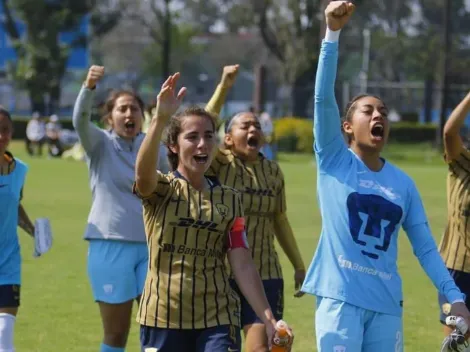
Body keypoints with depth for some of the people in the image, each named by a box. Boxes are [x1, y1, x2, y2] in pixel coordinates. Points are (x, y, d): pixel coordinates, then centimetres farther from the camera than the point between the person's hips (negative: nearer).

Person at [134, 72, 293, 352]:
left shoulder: (229, 199, 8)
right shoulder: (161, 190, -1)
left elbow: (242, 265, 4)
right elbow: (143, 173, -27)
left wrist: (269, 319, -6)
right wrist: (161, 119, -43)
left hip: (217, 320, 1)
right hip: (163, 318, -1)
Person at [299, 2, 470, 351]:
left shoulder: (403, 182, 11)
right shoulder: (334, 161, 2)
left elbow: (425, 247, 12)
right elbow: (323, 97, -10)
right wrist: (333, 33, -20)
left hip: (386, 304, 4)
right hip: (340, 299, -4)